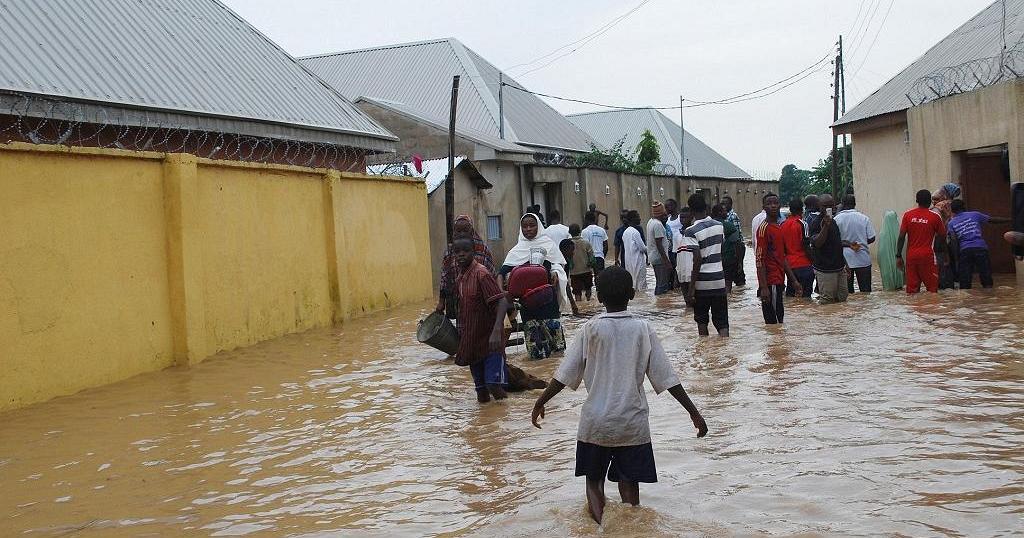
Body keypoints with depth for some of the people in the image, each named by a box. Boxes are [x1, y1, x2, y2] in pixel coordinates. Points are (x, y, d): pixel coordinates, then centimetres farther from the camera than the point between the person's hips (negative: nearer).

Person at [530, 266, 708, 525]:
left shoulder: (590, 330, -6)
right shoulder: (643, 329, -4)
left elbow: (564, 375, -5)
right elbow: (666, 378, -4)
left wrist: (540, 404, 7)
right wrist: (694, 413, 2)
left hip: (595, 423, 0)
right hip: (632, 423, 0)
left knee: (594, 479, 13)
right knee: (629, 482, 11)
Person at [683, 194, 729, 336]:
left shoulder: (691, 231, -13)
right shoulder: (719, 226, 4)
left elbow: (697, 260, -18)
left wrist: (692, 287, -15)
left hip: (702, 282, -4)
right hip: (720, 280, 4)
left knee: (702, 322, 14)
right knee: (722, 323, 3)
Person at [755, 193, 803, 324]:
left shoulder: (779, 228, 16)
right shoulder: (764, 228, -12)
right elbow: (759, 259, -17)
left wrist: (794, 281, 18)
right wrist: (763, 287, -22)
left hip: (779, 282, 9)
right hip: (770, 284, -9)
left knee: (779, 319, 13)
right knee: (773, 322, -8)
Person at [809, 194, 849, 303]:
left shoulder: (833, 221, 14)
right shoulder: (817, 223, -13)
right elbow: (817, 243, -28)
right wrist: (826, 225, -34)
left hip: (839, 267, 9)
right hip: (825, 269, -9)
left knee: (842, 297, 10)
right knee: (827, 301, -7)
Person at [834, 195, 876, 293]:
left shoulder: (836, 219, -5)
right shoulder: (864, 218, -2)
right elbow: (871, 239, 0)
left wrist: (847, 244, -3)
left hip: (844, 260, 0)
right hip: (863, 259, 0)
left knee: (846, 292, 6)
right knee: (865, 290, 8)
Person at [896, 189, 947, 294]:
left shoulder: (908, 215, 2)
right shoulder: (935, 216, -4)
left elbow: (901, 237, -1)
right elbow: (942, 236, 4)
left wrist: (898, 256, 2)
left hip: (911, 256, 3)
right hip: (928, 256, -3)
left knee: (912, 290, 5)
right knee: (932, 289, 2)